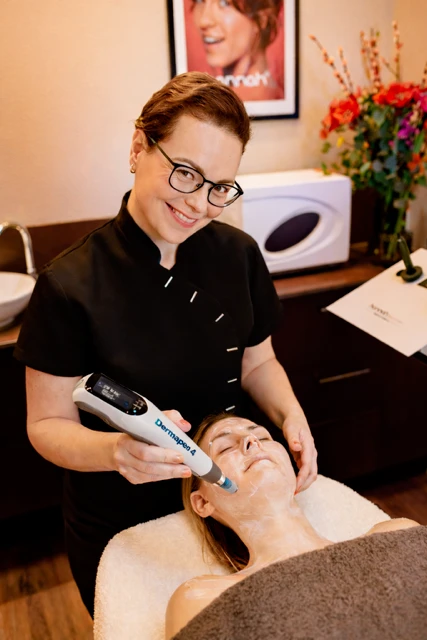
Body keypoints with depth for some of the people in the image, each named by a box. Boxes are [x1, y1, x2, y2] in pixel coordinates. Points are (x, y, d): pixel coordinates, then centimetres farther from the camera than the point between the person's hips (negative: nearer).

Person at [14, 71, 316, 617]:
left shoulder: (238, 255, -10)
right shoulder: (70, 286, -22)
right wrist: (116, 450, -33)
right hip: (119, 530, -3)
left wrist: (289, 414, -16)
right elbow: (47, 424, -14)